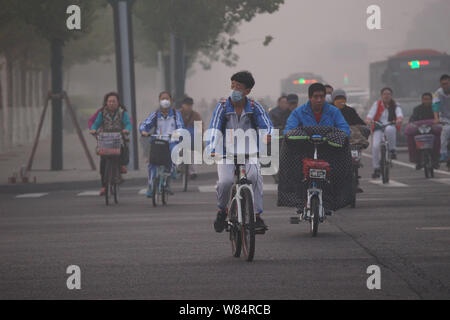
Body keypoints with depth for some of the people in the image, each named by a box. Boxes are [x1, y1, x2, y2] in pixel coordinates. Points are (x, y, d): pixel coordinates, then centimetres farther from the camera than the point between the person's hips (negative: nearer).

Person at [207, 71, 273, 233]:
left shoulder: (254, 107, -3)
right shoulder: (223, 106, -5)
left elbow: (267, 125, -11)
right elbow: (214, 128, -15)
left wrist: (268, 135, -36)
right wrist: (212, 149, -32)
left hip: (249, 153, 0)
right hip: (226, 153, 0)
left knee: (254, 175, -29)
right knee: (225, 181, -25)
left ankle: (257, 215, -20)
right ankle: (221, 210, 5)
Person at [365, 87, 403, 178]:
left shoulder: (395, 105, 6)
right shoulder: (377, 104, 7)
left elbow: (399, 113, -14)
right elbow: (371, 113, -10)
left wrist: (399, 119, -38)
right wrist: (368, 119, -33)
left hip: (391, 127, -1)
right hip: (378, 127, 1)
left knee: (389, 129, -39)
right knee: (375, 146, -19)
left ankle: (392, 150, -20)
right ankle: (376, 168, -6)